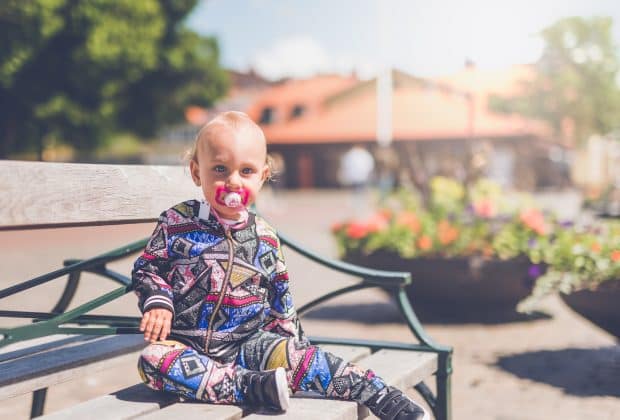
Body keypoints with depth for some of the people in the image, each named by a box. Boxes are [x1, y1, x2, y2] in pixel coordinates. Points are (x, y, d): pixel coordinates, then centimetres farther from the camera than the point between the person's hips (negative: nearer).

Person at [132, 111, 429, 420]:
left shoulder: (265, 239, 5)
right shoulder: (177, 223, -4)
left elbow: (280, 301, 15)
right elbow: (148, 269, 3)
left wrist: (291, 344, 15)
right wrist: (158, 303, -16)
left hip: (249, 343, 2)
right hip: (188, 345, -1)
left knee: (299, 356, -22)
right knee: (152, 360, -32)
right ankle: (249, 387, -35)